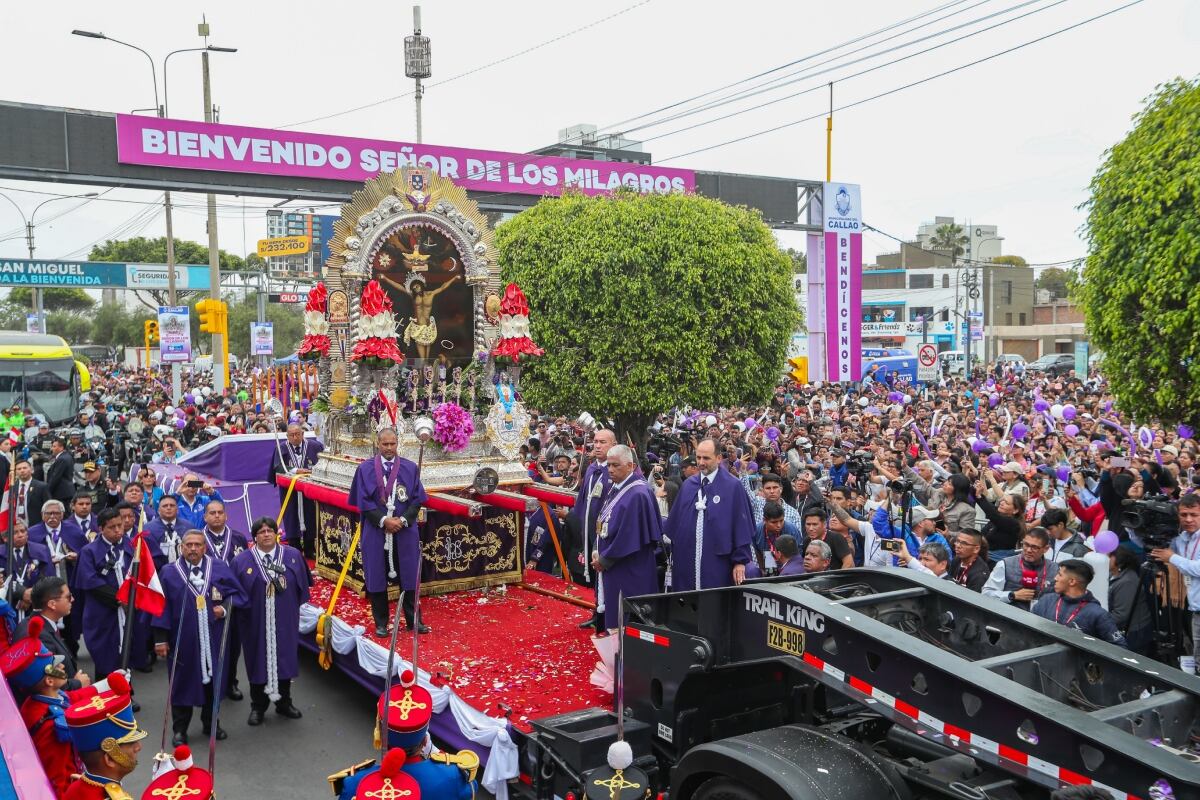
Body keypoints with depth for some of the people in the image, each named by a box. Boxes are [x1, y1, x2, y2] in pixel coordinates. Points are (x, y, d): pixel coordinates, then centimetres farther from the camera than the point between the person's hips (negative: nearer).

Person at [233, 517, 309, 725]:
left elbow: (302, 586, 5)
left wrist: (295, 609, 4)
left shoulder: (293, 556, 0)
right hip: (256, 622, -1)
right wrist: (242, 609, -7)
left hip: (285, 621, 2)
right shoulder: (242, 560, -5)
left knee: (284, 659, 11)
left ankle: (283, 702, 27)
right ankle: (258, 707, 22)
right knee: (259, 661, 8)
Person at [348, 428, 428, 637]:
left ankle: (413, 620, 16)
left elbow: (417, 499, 2)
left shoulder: (410, 468, 3)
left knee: (408, 576, 5)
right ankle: (381, 623, 15)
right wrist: (383, 520, -14)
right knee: (377, 578, 4)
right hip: (376, 531, -1)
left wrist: (403, 520, -12)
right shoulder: (365, 469, 0)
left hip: (405, 531, 1)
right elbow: (363, 501, -3)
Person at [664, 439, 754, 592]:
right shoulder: (688, 485, 9)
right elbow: (674, 523, 14)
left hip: (717, 563, -4)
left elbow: (742, 526, -5)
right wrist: (673, 553, 12)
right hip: (686, 561, 4)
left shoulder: (732, 487, -4)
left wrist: (740, 561, -7)